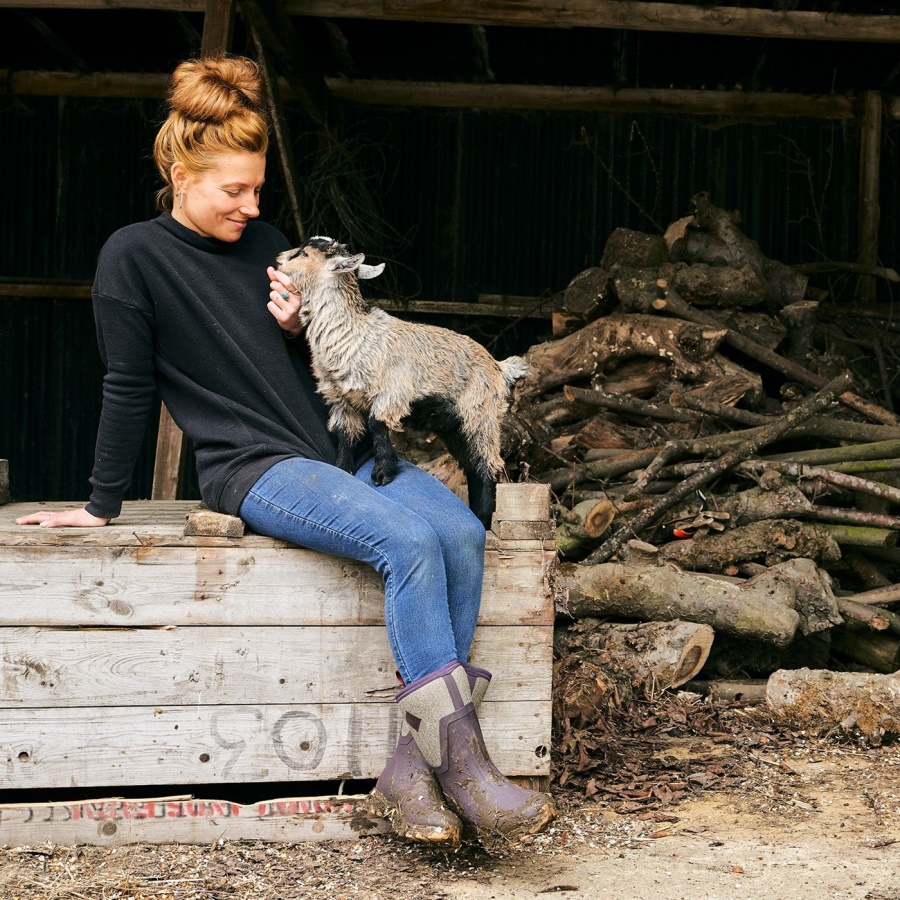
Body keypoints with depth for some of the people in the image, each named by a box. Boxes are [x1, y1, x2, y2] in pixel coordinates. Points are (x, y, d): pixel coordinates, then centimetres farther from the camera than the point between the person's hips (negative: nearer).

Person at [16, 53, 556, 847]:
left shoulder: (267, 242, 15)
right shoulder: (135, 256, -1)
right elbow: (128, 387, 2)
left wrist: (301, 328, -1)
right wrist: (104, 506, 5)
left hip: (342, 447, 6)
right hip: (253, 469, -6)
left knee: (462, 534, -20)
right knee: (409, 539, -30)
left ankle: (412, 766, -20)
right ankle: (460, 761, -27)